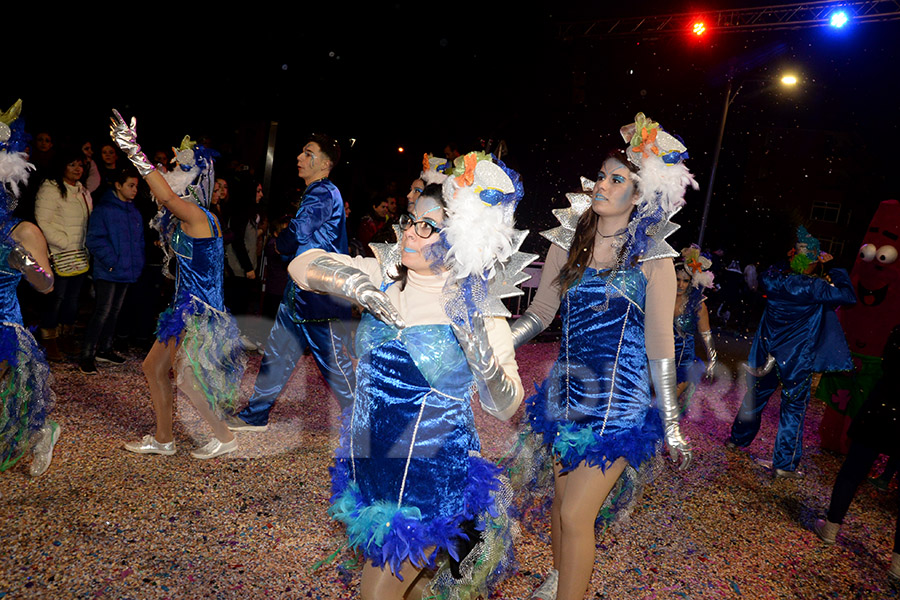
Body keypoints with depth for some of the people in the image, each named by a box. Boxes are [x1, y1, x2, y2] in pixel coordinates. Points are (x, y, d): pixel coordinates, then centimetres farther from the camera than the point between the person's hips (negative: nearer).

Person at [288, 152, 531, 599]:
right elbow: (302, 265, -5)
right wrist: (348, 280, -24)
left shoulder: (479, 311, -14)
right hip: (366, 464, 5)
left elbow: (505, 406, -12)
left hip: (431, 479, -5)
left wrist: (480, 352, -30)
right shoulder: (383, 278, -3)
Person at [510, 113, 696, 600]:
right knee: (560, 496, 18)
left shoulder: (652, 259, -8)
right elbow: (540, 314, 8)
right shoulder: (568, 242, 3)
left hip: (617, 403, -4)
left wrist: (671, 424, -3)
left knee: (575, 515, -4)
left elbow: (659, 344, -5)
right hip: (567, 392, 5)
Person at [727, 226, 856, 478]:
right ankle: (785, 464, 14)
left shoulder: (774, 277, -6)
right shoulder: (814, 288, -18)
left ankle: (738, 438, 36)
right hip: (796, 358, -4)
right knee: (793, 407, 7)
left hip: (768, 351, 4)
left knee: (756, 395, 21)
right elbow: (847, 295, -13)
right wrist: (837, 274, 3)